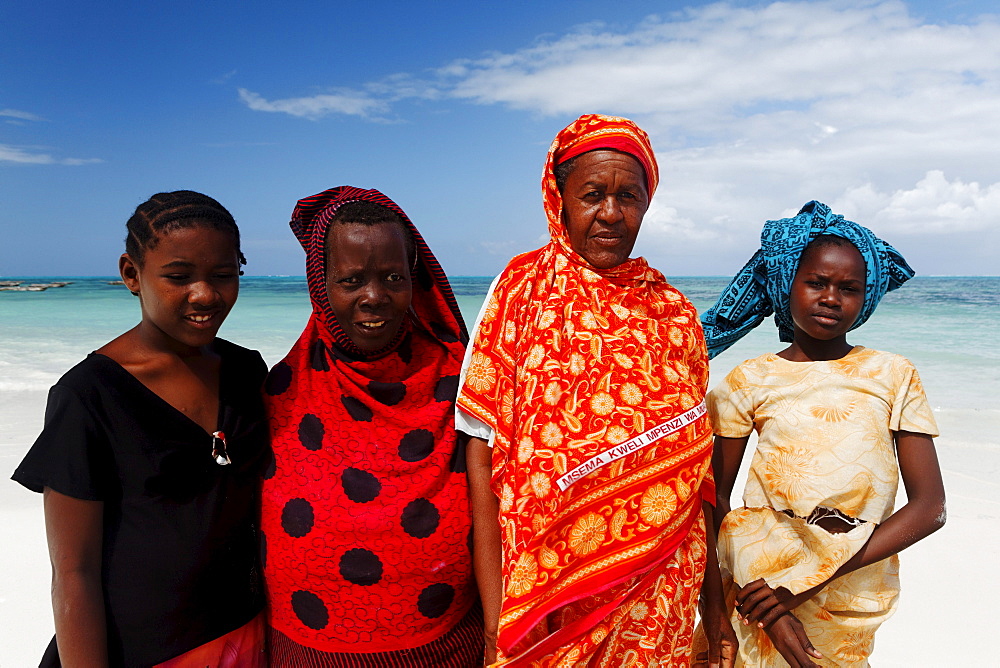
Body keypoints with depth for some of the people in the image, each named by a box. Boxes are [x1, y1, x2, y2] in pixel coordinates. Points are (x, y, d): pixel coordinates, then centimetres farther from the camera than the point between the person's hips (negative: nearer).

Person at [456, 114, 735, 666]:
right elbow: (483, 453, -10)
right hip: (545, 588, -2)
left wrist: (716, 604, 7)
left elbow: (693, 470, 6)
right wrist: (494, 614, -13)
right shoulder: (521, 289, -8)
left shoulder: (675, 315, 1)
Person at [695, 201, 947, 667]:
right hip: (760, 574, -1)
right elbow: (716, 496, -1)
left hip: (855, 594, 1)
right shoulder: (749, 382, -2)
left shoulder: (894, 376, 0)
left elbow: (929, 507, -5)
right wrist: (769, 612, -13)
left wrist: (809, 578, -14)